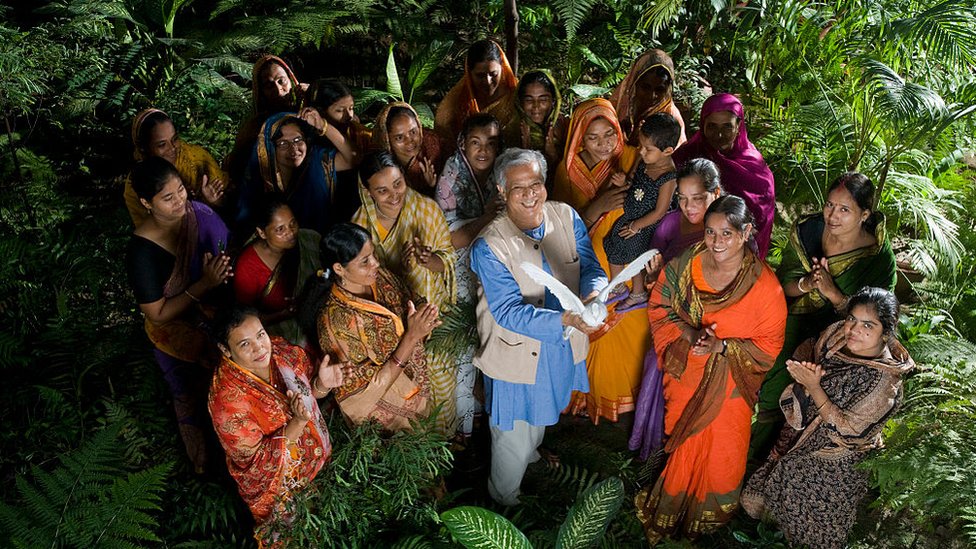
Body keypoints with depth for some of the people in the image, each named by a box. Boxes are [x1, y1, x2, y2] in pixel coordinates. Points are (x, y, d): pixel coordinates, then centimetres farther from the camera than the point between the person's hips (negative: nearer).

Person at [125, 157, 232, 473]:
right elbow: (158, 314, -23)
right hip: (179, 336, -4)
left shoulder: (198, 213, -18)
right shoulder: (141, 251, -30)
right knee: (193, 398, 22)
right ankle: (202, 457, 52)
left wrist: (225, 268, -22)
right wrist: (204, 284, -32)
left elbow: (230, 250, -1)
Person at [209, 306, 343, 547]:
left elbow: (307, 390, 0)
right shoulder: (226, 397, -34)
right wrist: (298, 422, -40)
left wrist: (322, 384, -24)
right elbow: (255, 458, -27)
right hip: (276, 486, -5)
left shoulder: (281, 350, -19)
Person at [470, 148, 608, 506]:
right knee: (514, 438, 13)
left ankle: (532, 455, 67)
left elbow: (591, 267, -9)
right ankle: (506, 506, 43)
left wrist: (594, 295, -34)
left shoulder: (566, 217, -11)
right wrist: (567, 319, -45)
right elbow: (510, 312, -31)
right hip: (518, 353, -5)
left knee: (541, 416, 33)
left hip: (563, 347, 5)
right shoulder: (489, 247, -26)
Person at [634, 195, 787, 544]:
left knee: (721, 452, 11)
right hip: (686, 374, 2)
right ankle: (672, 508, 43)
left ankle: (708, 513, 42)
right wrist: (687, 334, -19)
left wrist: (722, 346, -25)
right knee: (683, 446, 17)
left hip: (730, 382, -2)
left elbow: (768, 345, -11)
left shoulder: (764, 284, -18)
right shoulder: (684, 264, -10)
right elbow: (659, 308, -1)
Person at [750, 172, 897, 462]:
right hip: (792, 326, 3)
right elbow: (783, 281, -4)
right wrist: (806, 284, -27)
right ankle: (755, 460, 35)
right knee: (771, 397, 9)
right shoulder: (806, 229, -11)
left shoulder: (879, 258, -19)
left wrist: (831, 292, -31)